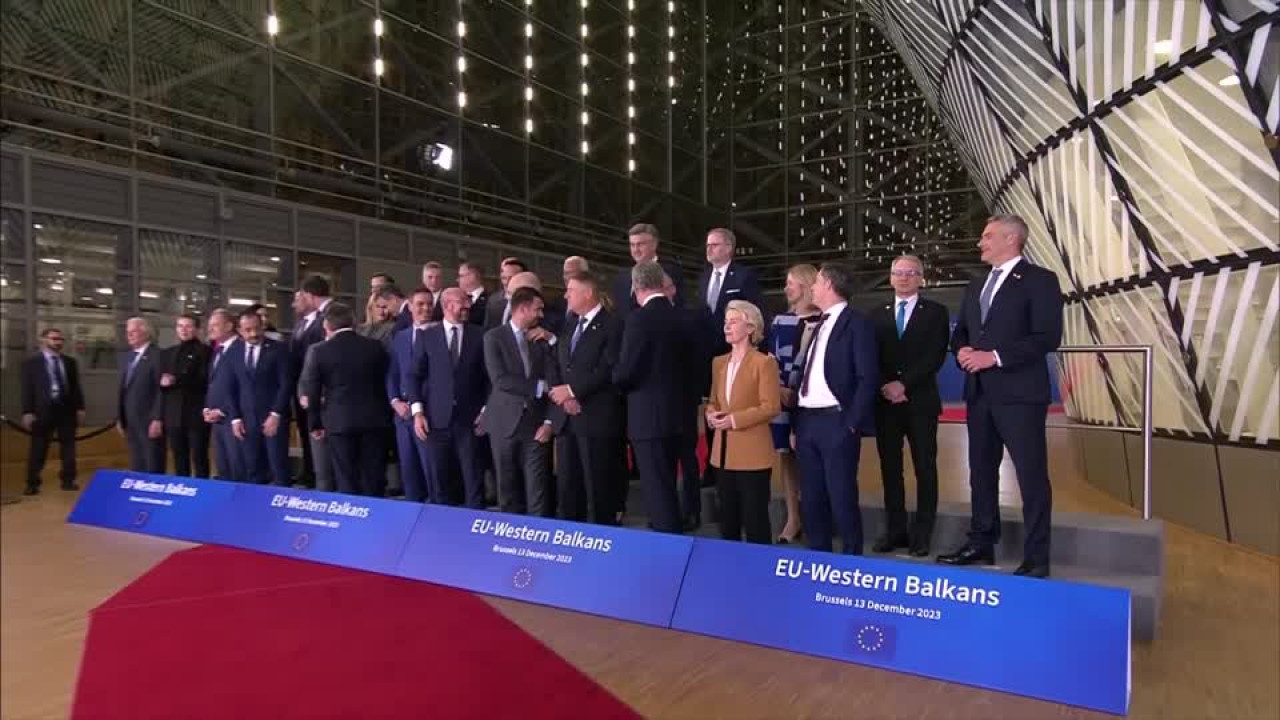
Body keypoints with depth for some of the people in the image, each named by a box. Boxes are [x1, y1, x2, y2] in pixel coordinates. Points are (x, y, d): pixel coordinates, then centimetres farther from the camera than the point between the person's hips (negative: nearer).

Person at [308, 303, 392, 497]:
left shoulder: (321, 351, -3)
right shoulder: (375, 346, 1)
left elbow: (314, 391, 2)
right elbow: (385, 381, 8)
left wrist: (315, 423, 12)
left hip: (339, 421, -1)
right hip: (373, 418, 2)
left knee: (346, 482, 5)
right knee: (373, 480, 8)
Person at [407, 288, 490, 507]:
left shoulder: (479, 335, 6)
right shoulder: (427, 336, 5)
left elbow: (489, 376, 6)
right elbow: (412, 375, 4)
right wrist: (417, 411, -6)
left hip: (469, 419, 0)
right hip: (436, 419, 0)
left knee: (474, 480, 1)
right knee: (437, 481, 7)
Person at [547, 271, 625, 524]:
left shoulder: (613, 325, -6)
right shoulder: (568, 327, 19)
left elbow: (609, 370, -15)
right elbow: (557, 367, 16)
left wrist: (572, 390, -14)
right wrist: (564, 396, -3)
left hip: (597, 419, -7)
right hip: (566, 418, 7)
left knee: (598, 488, -2)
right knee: (567, 487, 10)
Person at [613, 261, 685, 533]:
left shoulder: (640, 318, -16)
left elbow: (625, 371, -17)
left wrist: (617, 381, 3)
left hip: (648, 416, -8)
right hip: (675, 412, 8)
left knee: (657, 490, -2)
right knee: (666, 487, 20)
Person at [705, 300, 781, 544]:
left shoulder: (764, 362, -8)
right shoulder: (719, 362, 14)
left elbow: (771, 406, -12)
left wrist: (735, 419, -18)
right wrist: (711, 414, -3)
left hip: (752, 453, -7)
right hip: (723, 452, 7)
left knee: (755, 519, 0)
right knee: (727, 519, 14)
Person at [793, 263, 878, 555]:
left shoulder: (856, 323, -5)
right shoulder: (818, 325, 19)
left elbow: (868, 378, -12)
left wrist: (851, 423, -15)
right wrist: (797, 424, 12)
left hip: (836, 421, -8)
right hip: (807, 421, 8)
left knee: (842, 497, -3)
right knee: (811, 498, 12)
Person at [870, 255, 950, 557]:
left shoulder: (936, 312, 4)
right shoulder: (878, 315, 13)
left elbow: (935, 356, -7)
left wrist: (903, 384, -15)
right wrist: (886, 386, -10)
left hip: (920, 401, -3)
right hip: (886, 402, 3)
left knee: (925, 469, 1)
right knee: (890, 469, 6)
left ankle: (922, 534, 8)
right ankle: (895, 530, 14)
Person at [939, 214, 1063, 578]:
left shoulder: (1039, 280, -4)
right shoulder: (976, 286, 18)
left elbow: (1047, 337, -14)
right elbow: (960, 331, 21)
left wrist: (995, 356, -18)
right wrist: (962, 350, -2)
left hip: (1019, 393, -7)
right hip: (979, 392, 7)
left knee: (1031, 474, -2)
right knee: (981, 470, 13)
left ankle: (1036, 556, 7)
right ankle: (982, 543, 25)